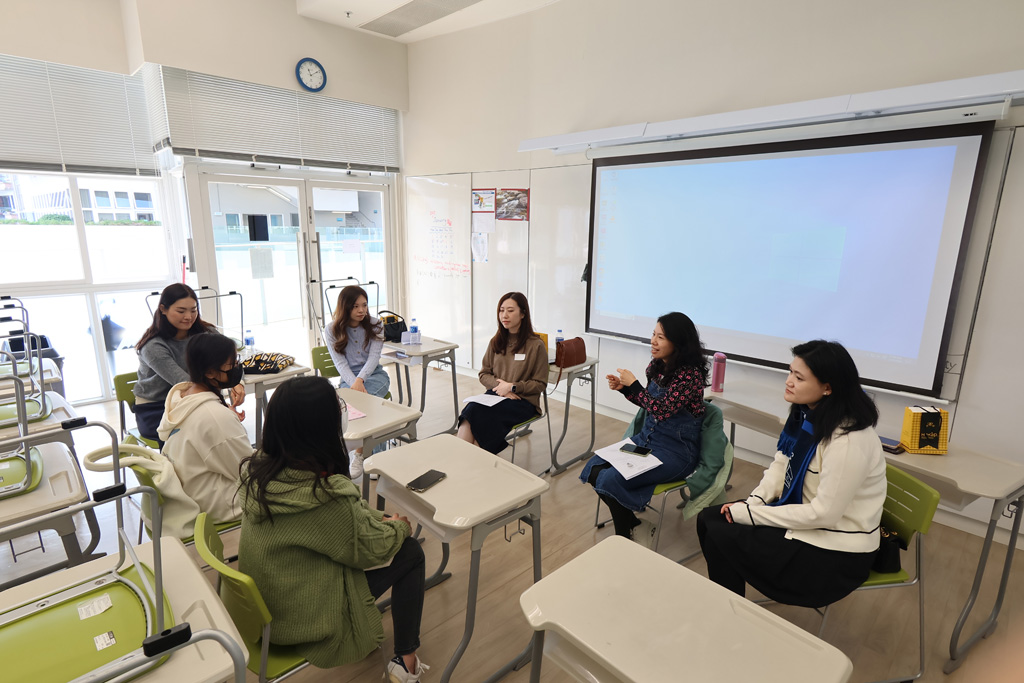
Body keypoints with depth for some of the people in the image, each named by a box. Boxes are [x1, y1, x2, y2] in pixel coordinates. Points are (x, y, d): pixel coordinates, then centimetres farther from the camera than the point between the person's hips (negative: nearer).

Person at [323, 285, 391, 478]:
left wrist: (360, 379, -24)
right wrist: (354, 383, -24)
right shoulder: (332, 331, 2)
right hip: (349, 377, 0)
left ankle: (359, 454, -22)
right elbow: (340, 363, -6)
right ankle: (376, 454, -26)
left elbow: (374, 357, -7)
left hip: (375, 374, 0)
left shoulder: (375, 325, 2)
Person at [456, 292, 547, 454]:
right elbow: (484, 373, 14)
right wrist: (499, 386, -7)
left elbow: (540, 384, -1)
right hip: (495, 394, 4)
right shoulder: (496, 342, 13)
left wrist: (512, 387, -12)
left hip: (523, 401, -4)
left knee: (478, 412, -30)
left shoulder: (536, 345, -3)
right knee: (470, 409, -29)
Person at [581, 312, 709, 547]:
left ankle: (627, 537, 6)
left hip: (676, 450, -8)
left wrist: (633, 383, -17)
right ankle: (634, 523, 9)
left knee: (610, 480, -21)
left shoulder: (691, 374, -20)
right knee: (594, 469, -7)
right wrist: (623, 388, 1)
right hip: (647, 438, 8)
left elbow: (662, 409, -25)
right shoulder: (656, 365, 3)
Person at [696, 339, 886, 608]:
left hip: (836, 555, -8)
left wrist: (748, 514, -21)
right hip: (804, 520, 8)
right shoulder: (806, 415, -2)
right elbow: (781, 464, 5)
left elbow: (824, 513, -26)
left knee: (720, 536, -11)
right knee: (709, 519, 2)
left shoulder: (849, 440, -28)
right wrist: (753, 502, -11)